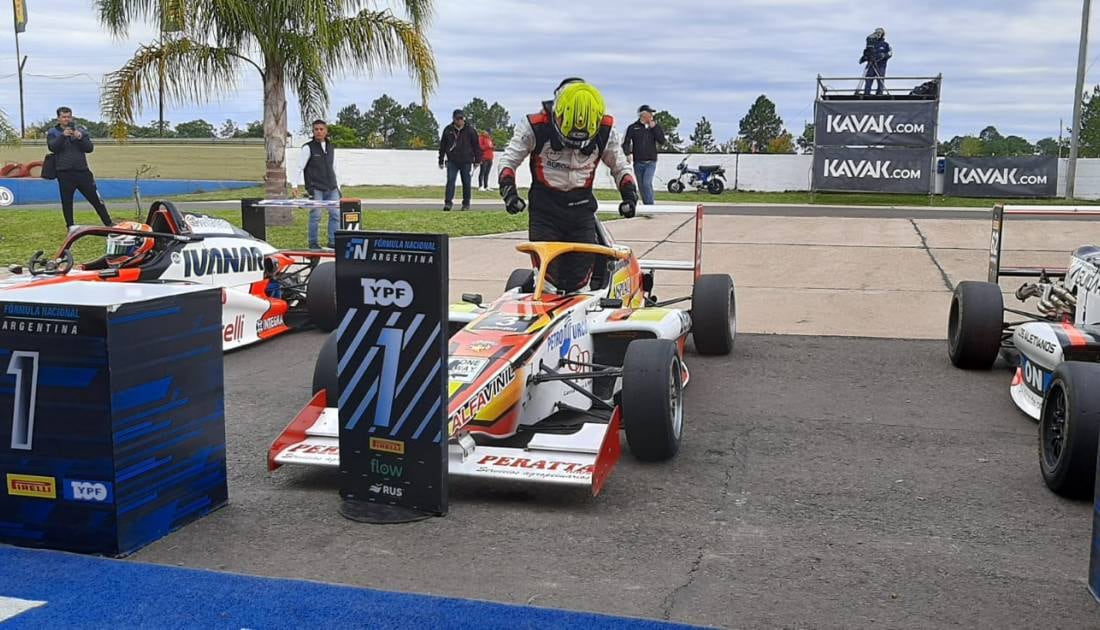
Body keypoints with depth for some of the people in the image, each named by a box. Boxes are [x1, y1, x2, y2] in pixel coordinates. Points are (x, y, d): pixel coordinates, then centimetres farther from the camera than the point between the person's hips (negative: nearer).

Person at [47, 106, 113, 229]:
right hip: (64, 173, -1)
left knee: (96, 199, 1)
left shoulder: (80, 130, 11)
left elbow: (90, 148, 2)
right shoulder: (53, 132, 7)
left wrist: (80, 138, -15)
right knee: (67, 201, 5)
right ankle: (70, 228, 15)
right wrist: (63, 136, -24)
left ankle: (109, 225, 6)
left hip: (82, 170, 1)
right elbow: (52, 147, -11)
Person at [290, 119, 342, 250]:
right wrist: (294, 186, -15)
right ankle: (313, 243, 6)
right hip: (315, 189, -5)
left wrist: (338, 187, 19)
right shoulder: (308, 148, -2)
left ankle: (333, 242, 10)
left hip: (331, 189, 5)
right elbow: (298, 168, -5)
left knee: (336, 213, 2)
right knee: (315, 216, -5)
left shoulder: (331, 148, 15)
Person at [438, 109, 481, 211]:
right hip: (452, 161, 1)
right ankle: (448, 202, -9)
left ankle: (466, 203, 16)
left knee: (466, 182, 6)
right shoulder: (448, 130, 5)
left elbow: (476, 146, 5)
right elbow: (442, 146, 11)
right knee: (450, 181, -9)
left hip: (466, 161, -1)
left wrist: (477, 160, 2)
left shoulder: (470, 131, 1)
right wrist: (441, 161, 9)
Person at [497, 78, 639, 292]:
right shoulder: (536, 126, -13)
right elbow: (509, 160, 0)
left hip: (581, 205, 2)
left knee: (580, 277, 1)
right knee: (545, 273, -12)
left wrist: (629, 194, 0)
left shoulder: (605, 130, -5)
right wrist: (508, 190, -14)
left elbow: (620, 166, 13)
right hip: (545, 205, -2)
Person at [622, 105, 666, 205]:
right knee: (641, 186, 6)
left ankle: (650, 206, -16)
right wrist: (628, 153, -15)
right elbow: (625, 142, 3)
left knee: (647, 183, -19)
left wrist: (654, 127, -7)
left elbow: (662, 141, -2)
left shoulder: (655, 127, 9)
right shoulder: (633, 128, 4)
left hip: (651, 162, -1)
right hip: (638, 163, 1)